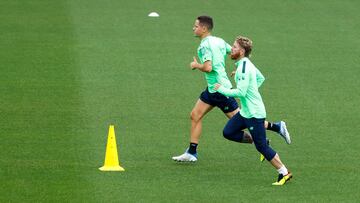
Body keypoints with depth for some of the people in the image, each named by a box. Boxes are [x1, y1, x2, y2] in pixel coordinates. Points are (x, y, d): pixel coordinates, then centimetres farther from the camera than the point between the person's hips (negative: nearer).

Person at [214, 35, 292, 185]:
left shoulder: (244, 68, -22)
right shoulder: (247, 64, 8)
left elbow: (241, 92, -26)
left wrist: (222, 89, -16)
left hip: (254, 113, -10)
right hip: (246, 111, 10)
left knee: (262, 146, -5)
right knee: (228, 132, 8)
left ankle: (284, 173, 2)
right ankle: (255, 140, 16)